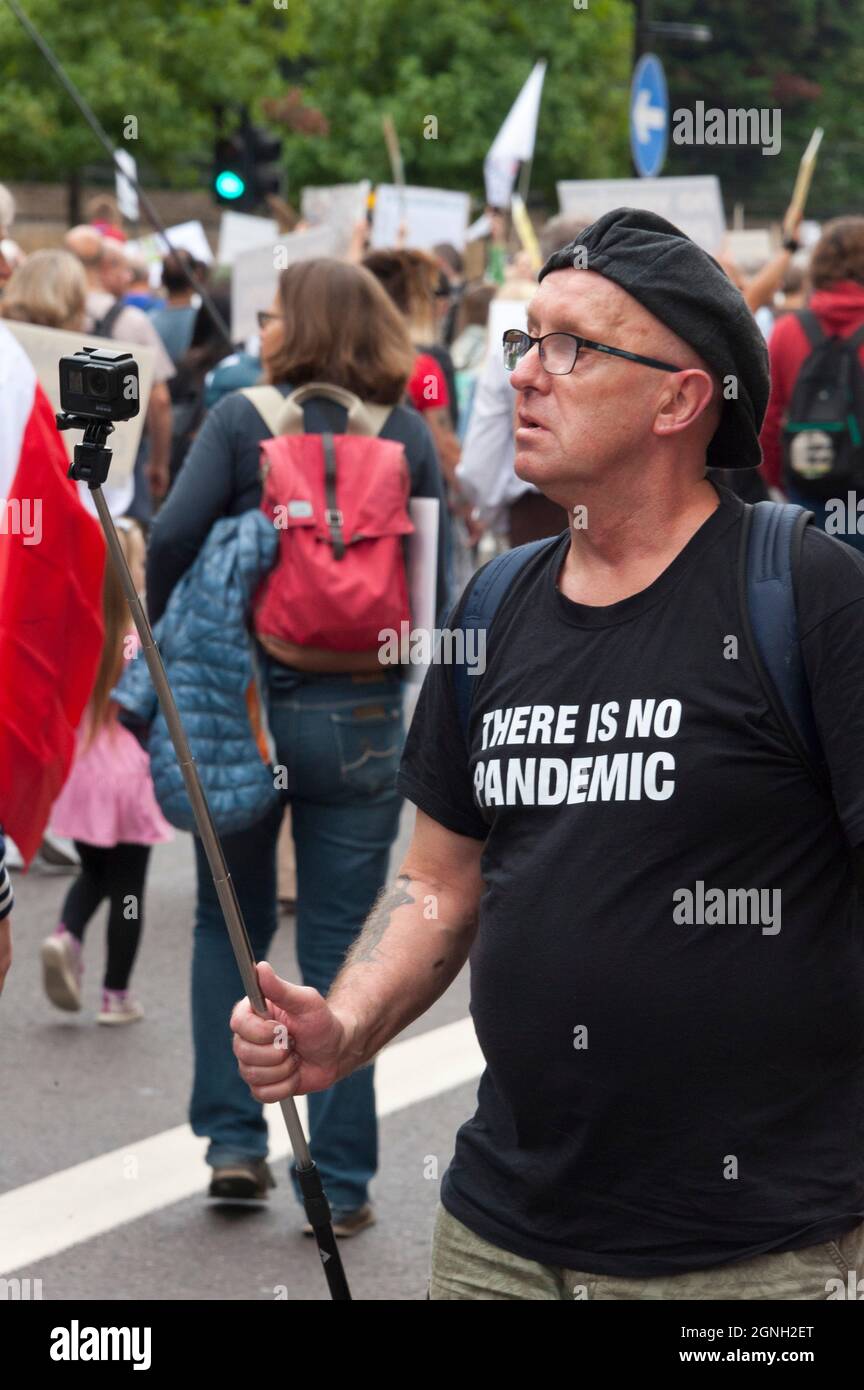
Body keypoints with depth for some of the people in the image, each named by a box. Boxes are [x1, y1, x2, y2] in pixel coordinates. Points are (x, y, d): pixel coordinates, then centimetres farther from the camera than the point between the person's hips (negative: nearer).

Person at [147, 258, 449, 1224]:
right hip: (360, 716, 1)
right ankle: (339, 1182, 8)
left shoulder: (241, 420, -6)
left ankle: (233, 1139, 12)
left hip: (240, 700, -1)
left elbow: (175, 537, -15)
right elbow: (437, 581, 0)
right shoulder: (407, 435, 0)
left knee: (229, 926, 17)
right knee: (336, 949, 6)